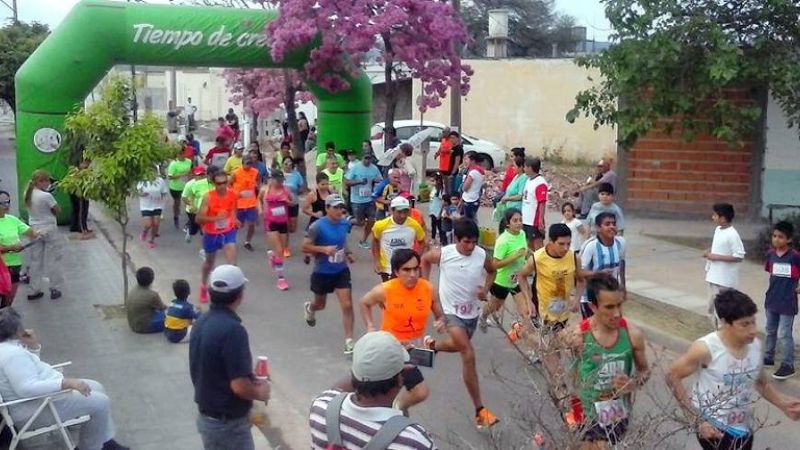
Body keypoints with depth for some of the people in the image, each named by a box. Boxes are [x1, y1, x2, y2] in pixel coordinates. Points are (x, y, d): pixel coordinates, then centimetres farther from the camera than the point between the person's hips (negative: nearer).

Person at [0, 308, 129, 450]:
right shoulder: (12, 354, -28)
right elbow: (27, 388, -35)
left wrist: (33, 345, 1)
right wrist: (67, 383, -35)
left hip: (42, 394, 12)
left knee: (97, 388, 15)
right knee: (100, 402, -12)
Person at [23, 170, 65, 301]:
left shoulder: (28, 194, -1)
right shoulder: (47, 196, -21)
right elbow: (57, 211, -10)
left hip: (34, 230, 6)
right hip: (49, 230, -6)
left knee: (35, 261, 12)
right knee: (54, 260, 8)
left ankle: (34, 291, 18)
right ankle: (55, 290, 14)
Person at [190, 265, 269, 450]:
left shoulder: (201, 323, 2)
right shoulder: (232, 329, -26)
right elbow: (239, 386, -27)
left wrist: (250, 379, 11)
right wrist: (260, 393, -7)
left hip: (206, 417, 9)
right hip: (228, 423, -8)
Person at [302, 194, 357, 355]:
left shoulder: (345, 223, -3)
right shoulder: (317, 226, -21)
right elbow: (305, 246, -19)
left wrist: (348, 253, 2)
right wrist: (324, 249, -32)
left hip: (341, 271, 3)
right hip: (322, 273, -3)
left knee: (347, 305, -9)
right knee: (320, 305, 21)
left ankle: (349, 342, -2)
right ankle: (309, 308, 59)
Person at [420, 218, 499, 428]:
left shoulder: (482, 255, -13)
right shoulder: (442, 254, -19)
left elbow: (492, 271, 10)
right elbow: (424, 260, 4)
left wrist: (486, 289, -8)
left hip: (472, 311, 4)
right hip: (452, 310, -4)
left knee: (456, 346, 26)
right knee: (469, 356, -17)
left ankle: (431, 345, 61)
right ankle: (480, 410, -11)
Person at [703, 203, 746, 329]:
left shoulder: (732, 235, -19)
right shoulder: (718, 229, 7)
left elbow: (739, 257, -20)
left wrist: (717, 257, -21)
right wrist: (709, 252, 3)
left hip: (725, 280, -9)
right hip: (714, 277, 9)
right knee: (712, 308, 16)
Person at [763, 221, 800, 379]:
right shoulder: (770, 254, -1)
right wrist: (777, 287, 6)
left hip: (787, 302, -6)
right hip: (771, 300, 6)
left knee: (785, 334, -1)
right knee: (770, 331, 19)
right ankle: (768, 357, 33)